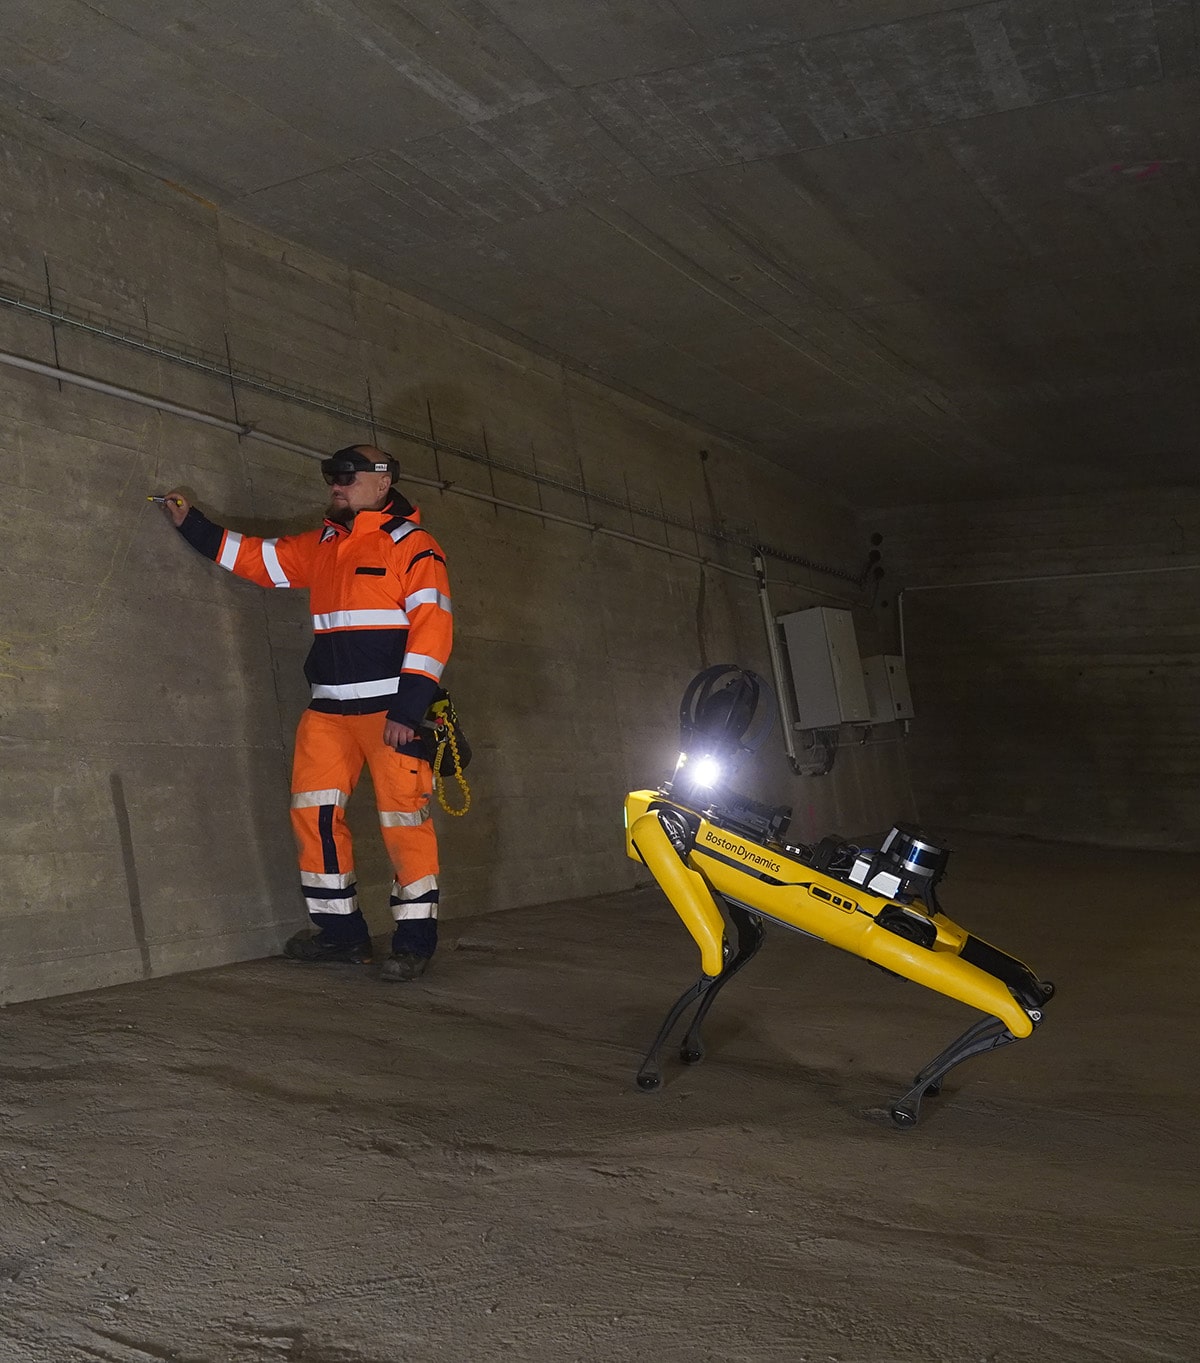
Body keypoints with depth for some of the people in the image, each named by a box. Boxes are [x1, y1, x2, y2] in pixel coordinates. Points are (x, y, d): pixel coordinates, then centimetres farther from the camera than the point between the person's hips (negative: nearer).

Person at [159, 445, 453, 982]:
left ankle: (415, 940, 5)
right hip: (329, 709, 7)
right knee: (314, 811, 5)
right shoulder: (320, 545, 17)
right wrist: (192, 525, 23)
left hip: (392, 709, -7)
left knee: (403, 819, -6)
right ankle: (341, 930, 17)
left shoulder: (412, 545, -4)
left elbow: (432, 628, -11)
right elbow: (258, 557, 26)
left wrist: (407, 708, -17)